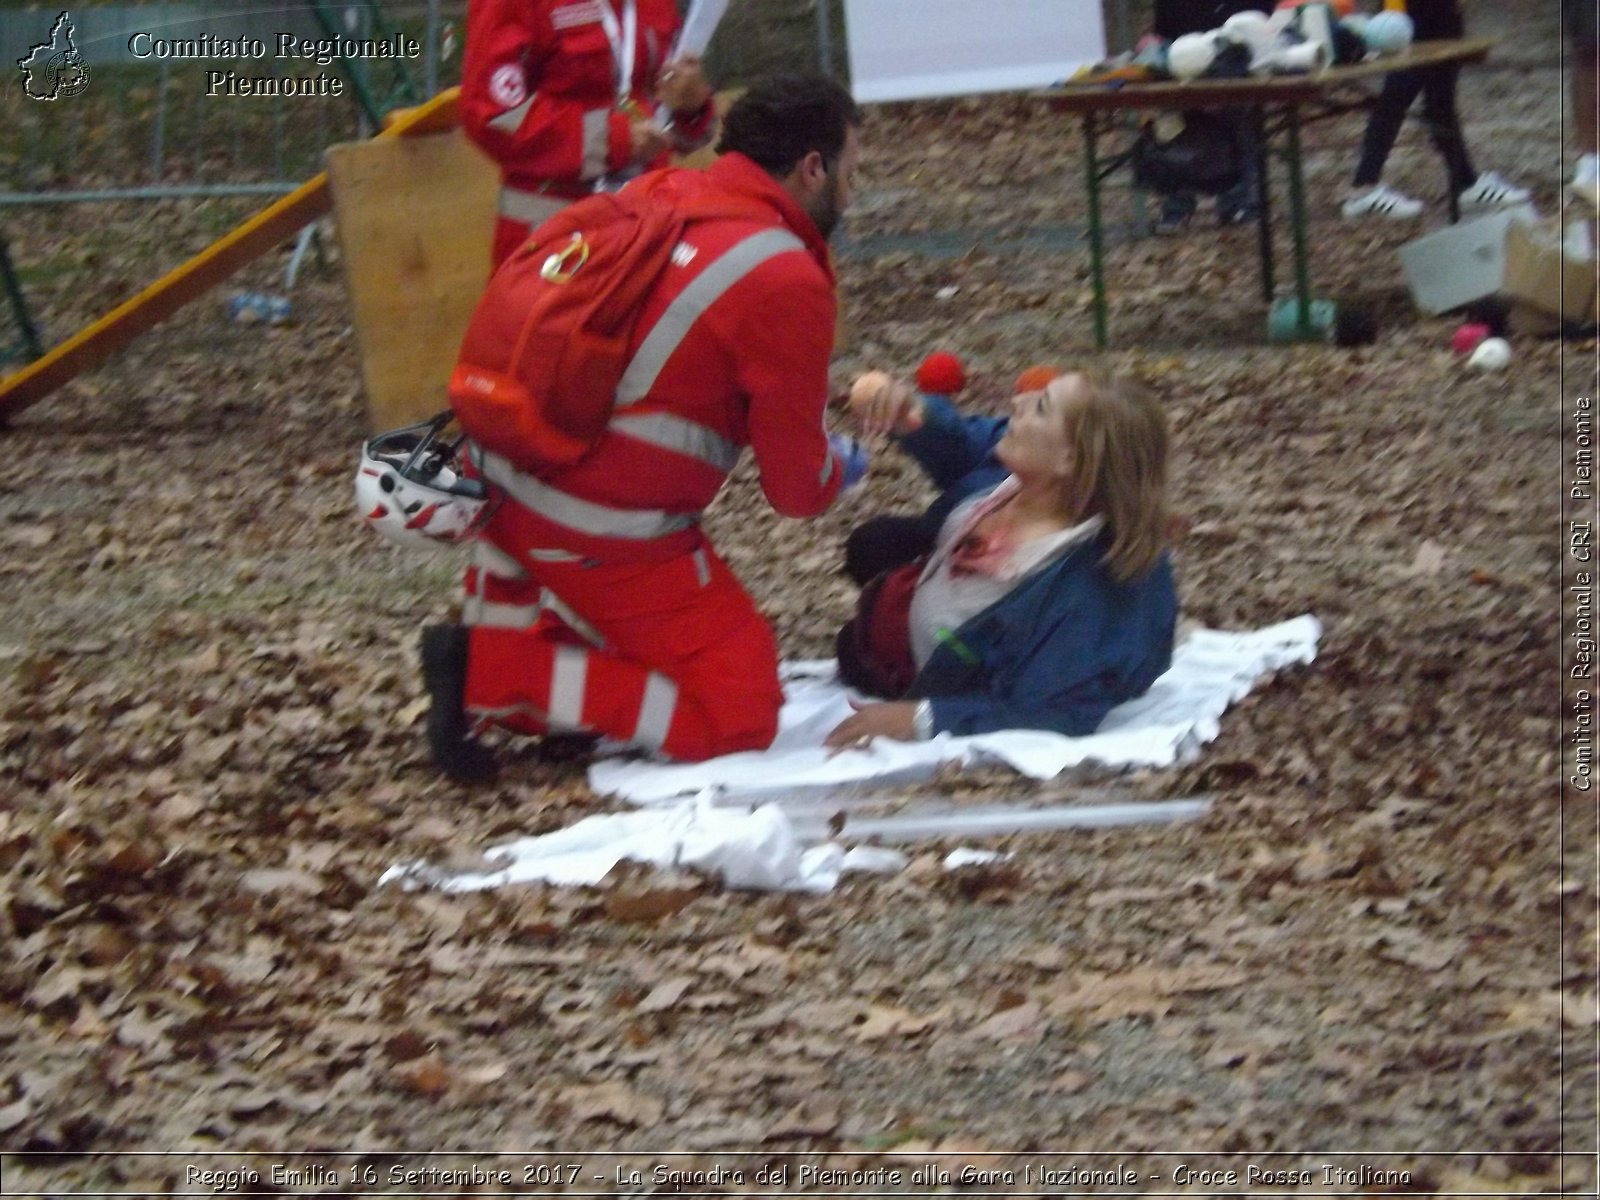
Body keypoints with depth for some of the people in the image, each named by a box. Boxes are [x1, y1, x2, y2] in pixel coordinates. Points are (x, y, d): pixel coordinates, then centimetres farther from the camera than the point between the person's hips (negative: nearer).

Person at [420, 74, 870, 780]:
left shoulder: (661, 193, 6)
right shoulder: (787, 283, -13)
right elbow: (797, 488, -6)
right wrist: (840, 468, 17)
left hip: (500, 479, 7)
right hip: (606, 539, -7)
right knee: (741, 717, 0)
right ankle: (496, 674, -9)